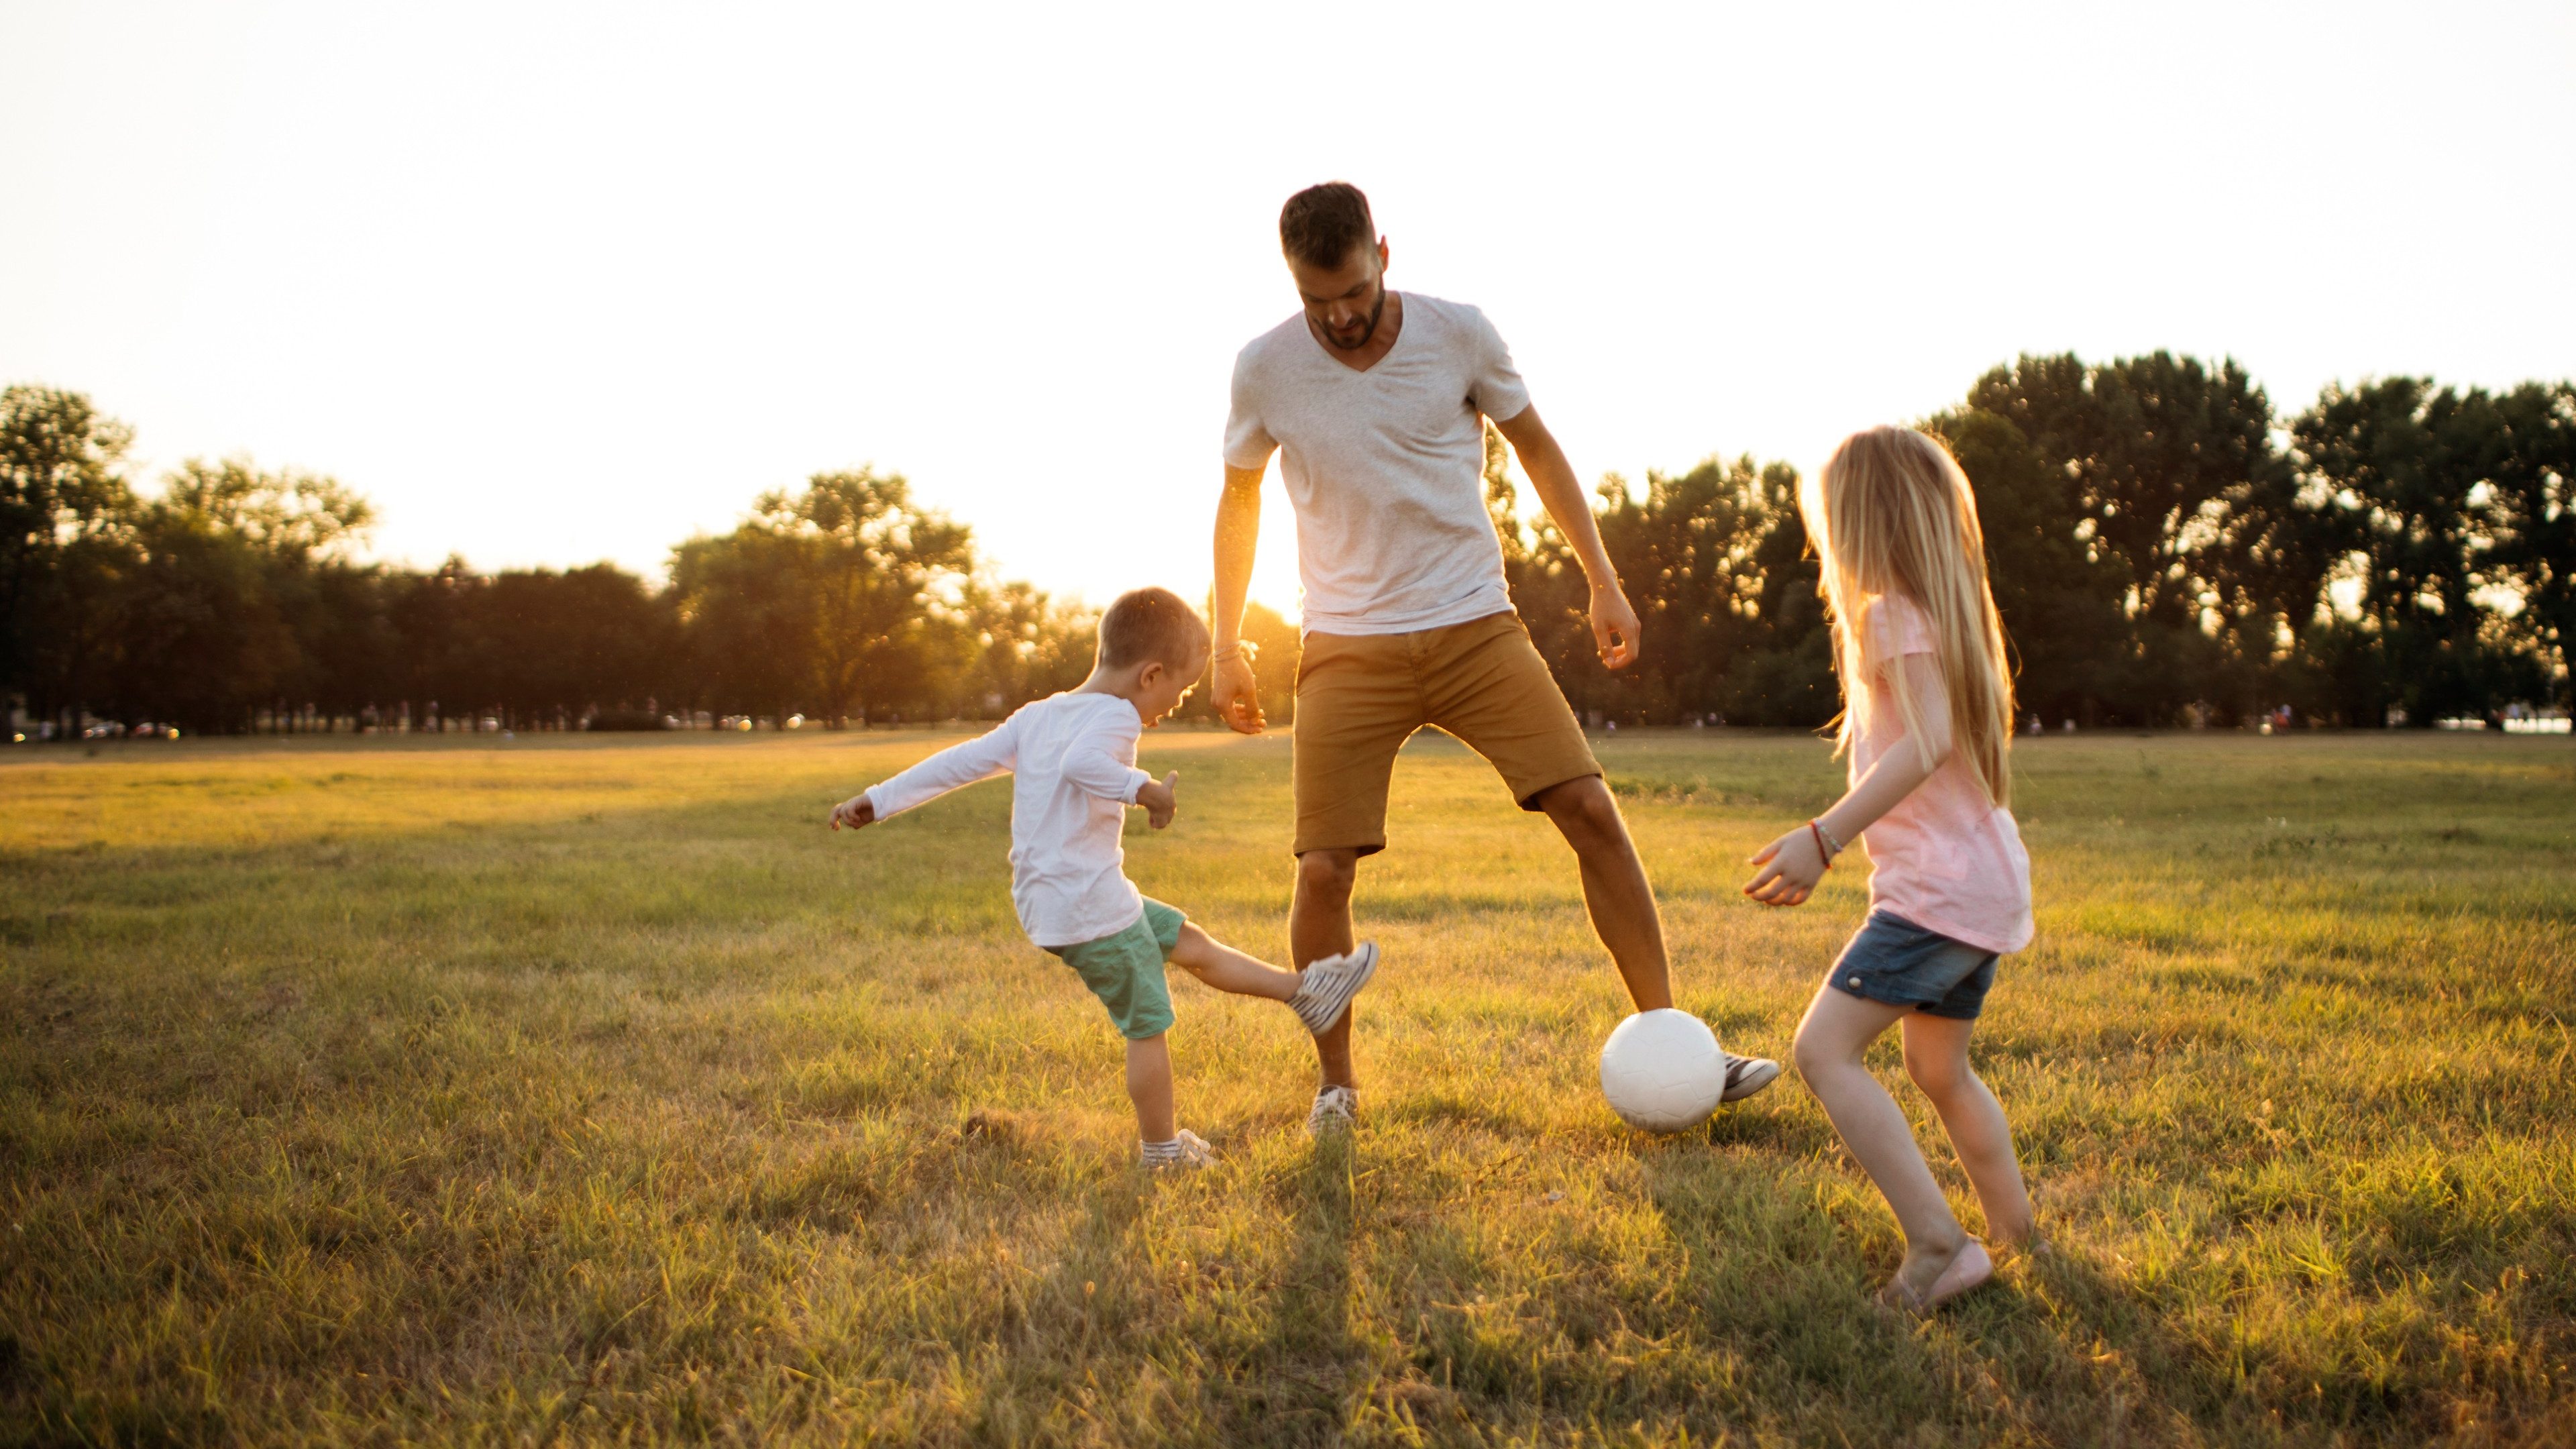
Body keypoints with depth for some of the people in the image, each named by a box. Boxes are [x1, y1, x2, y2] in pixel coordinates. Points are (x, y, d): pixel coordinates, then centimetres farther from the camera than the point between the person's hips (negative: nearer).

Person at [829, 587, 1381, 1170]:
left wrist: (881, 800, 10)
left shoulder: (1037, 716, 11)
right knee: (1148, 1026, 4)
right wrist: (1143, 788, -35)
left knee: (1188, 942, 18)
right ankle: (1161, 1149, 16)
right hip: (1092, 909, -10)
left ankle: (1304, 990, 27)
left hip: (1044, 904, 10)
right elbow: (1079, 763, -37)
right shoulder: (1113, 717, -15)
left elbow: (961, 760, 9)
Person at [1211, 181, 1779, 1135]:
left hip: (1475, 627, 1)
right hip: (1349, 650, 0)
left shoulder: (1459, 335, -6)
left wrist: (1604, 582, 7)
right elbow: (1239, 501, 11)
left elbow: (1537, 451, 9)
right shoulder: (1265, 371, -5)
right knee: (1322, 869, -8)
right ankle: (1336, 1083, 15)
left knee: (1592, 811, -9)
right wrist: (1226, 647, 11)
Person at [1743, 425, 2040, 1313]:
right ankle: (2017, 1240, 35)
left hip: (1939, 888, -10)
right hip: (1986, 882, 10)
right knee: (1940, 1071, 23)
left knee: (1823, 1049, -15)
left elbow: (1927, 741, -26)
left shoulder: (1894, 613, -12)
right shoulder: (1946, 609, 17)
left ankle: (1938, 1245, -18)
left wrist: (1823, 838, -33)